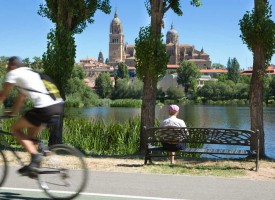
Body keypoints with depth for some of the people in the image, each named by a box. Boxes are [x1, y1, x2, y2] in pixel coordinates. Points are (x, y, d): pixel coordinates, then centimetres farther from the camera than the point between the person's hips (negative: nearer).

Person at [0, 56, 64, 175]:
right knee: (31, 133, 25)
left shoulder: (13, 73, 5)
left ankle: (35, 155, -9)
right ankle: (35, 163, 21)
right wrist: (12, 112, 42)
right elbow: (21, 97, 36)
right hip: (59, 106, 9)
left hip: (45, 109, -9)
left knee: (15, 128, 6)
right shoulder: (30, 73, 29)